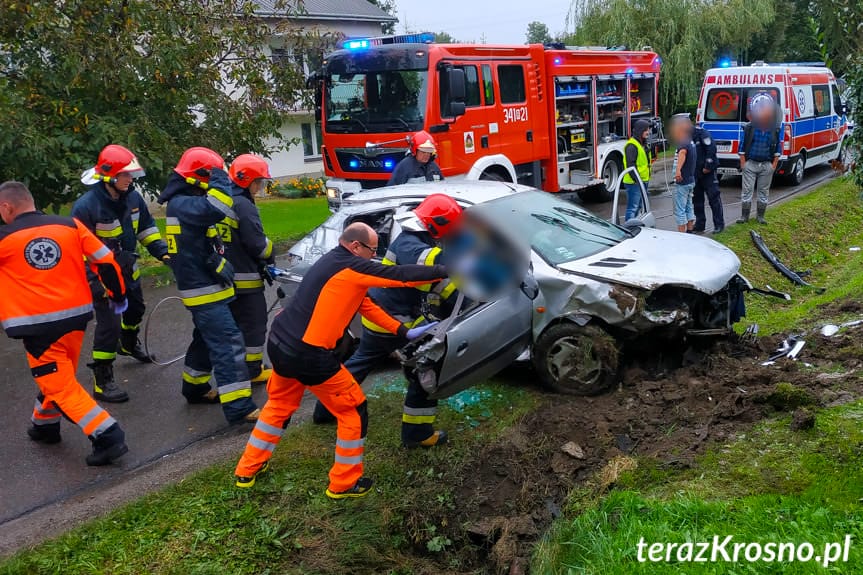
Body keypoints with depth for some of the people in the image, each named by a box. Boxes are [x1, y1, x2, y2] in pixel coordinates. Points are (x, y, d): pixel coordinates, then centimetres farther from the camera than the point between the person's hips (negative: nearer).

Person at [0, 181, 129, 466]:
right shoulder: (70, 225, 1)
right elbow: (106, 260, 3)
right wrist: (118, 294, 16)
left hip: (38, 325, -5)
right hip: (76, 316, 5)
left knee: (61, 385, 2)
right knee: (57, 376, 25)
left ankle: (108, 438, -6)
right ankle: (45, 425, 44)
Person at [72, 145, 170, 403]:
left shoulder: (132, 198, -5)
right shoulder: (86, 206, -25)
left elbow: (146, 228, 9)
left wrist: (162, 251, -2)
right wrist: (93, 282, -25)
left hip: (127, 269, 8)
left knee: (136, 309, 27)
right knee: (109, 324, -11)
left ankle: (129, 344, 58)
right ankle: (102, 382, 0)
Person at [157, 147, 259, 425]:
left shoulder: (186, 202, 14)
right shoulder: (183, 204, -20)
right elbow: (218, 209, -39)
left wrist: (220, 265, 12)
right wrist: (220, 180, -24)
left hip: (205, 286, 11)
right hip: (203, 289, -11)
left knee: (207, 339, 24)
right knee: (228, 345, -14)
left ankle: (195, 387, 39)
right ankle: (239, 407, -15)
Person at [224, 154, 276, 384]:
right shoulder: (244, 206, -19)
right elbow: (257, 244, -18)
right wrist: (270, 257, 0)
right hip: (245, 278, -9)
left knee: (234, 323, 19)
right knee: (253, 324, 3)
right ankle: (253, 371, 9)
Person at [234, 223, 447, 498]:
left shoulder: (332, 263, 16)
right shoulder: (351, 267, -12)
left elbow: (365, 304, 17)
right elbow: (401, 276, -14)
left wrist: (404, 331, 15)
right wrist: (445, 270, -3)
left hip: (279, 344, 10)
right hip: (308, 355, -9)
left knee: (279, 405, 30)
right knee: (353, 411, 7)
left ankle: (248, 469, 40)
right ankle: (343, 483, 18)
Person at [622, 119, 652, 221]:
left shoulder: (643, 144, 16)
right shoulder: (632, 146, -17)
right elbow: (631, 165, -22)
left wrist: (646, 180, 20)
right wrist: (637, 180, -23)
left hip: (642, 181, 10)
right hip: (634, 183, -10)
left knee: (638, 207, 17)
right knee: (632, 207, -9)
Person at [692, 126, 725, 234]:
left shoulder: (701, 132, -11)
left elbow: (711, 148, -19)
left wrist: (708, 166, -19)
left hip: (707, 172, -7)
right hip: (695, 173, 8)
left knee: (714, 197, -4)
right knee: (697, 199, 10)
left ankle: (719, 224, 1)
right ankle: (700, 225, 18)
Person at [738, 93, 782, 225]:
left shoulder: (775, 129, 1)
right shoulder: (749, 128, -4)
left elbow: (778, 149, 7)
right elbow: (742, 147, 1)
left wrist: (774, 164, 1)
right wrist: (743, 163, -4)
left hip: (767, 165, 2)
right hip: (750, 163, -1)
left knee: (764, 191, 8)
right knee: (747, 190, -1)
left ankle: (760, 216, 19)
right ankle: (744, 216, 8)